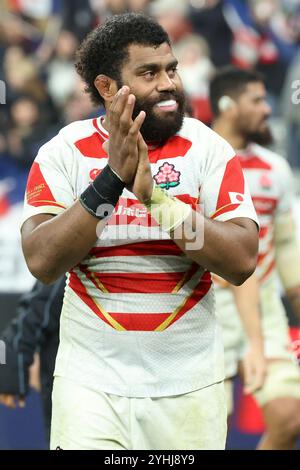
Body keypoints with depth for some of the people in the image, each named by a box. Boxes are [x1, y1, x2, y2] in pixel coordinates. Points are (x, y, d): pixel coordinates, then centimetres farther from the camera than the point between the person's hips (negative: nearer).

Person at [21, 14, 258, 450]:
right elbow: (42, 262, -15)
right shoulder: (64, 152, -3)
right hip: (92, 378, -1)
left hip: (189, 383, 1)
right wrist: (112, 179, -23)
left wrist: (155, 196, -22)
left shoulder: (209, 148, -3)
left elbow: (242, 262, -13)